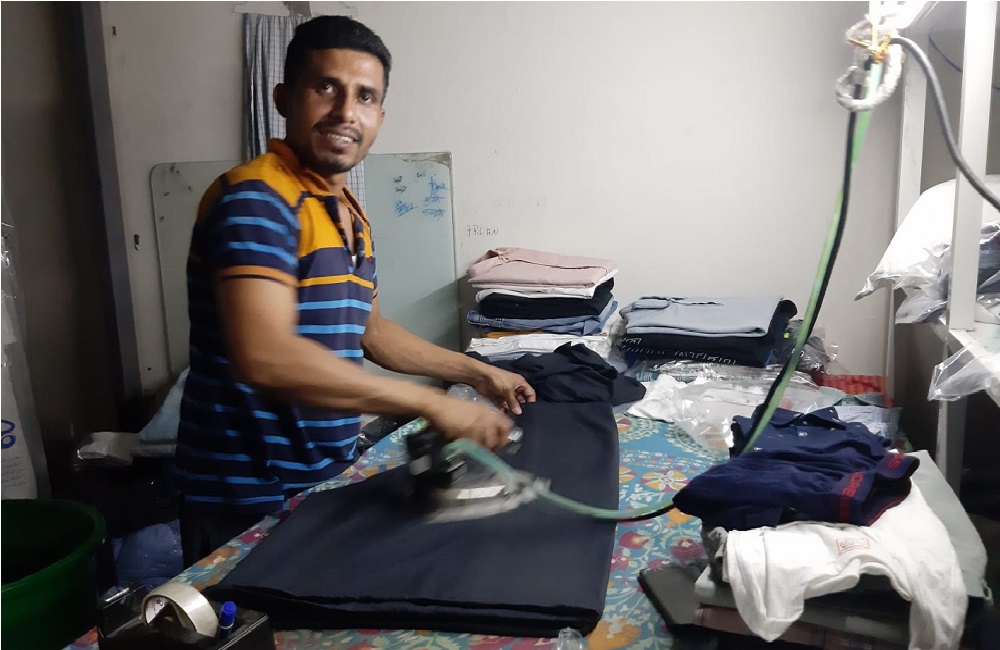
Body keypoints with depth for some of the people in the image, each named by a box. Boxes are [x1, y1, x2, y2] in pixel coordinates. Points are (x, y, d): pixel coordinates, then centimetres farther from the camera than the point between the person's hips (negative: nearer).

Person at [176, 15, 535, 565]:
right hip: (249, 503, -8)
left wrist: (475, 372, 17)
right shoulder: (255, 199, -19)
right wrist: (431, 403, -28)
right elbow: (265, 356, -32)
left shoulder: (348, 213, 9)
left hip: (328, 480, 8)